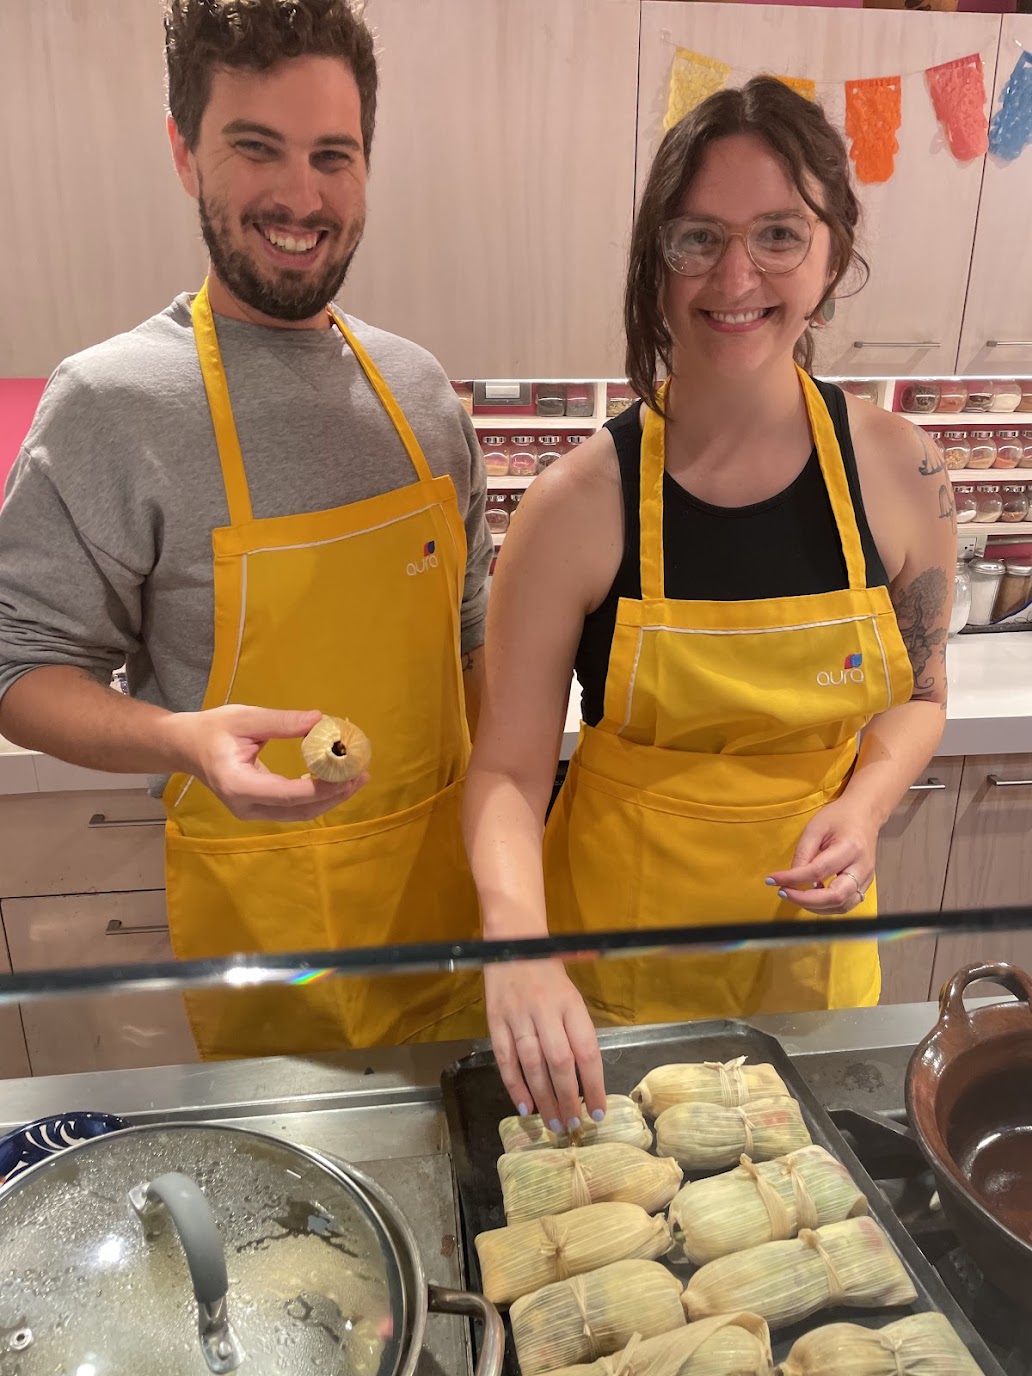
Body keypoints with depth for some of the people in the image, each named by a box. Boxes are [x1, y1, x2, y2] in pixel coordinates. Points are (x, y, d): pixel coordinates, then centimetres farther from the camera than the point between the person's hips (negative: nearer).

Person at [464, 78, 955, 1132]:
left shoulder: (899, 473, -10)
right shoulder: (579, 504, -19)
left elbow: (916, 692, 5)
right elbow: (509, 768, -16)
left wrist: (863, 808, -14)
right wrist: (519, 943, -33)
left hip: (813, 931, 3)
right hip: (617, 939, -2)